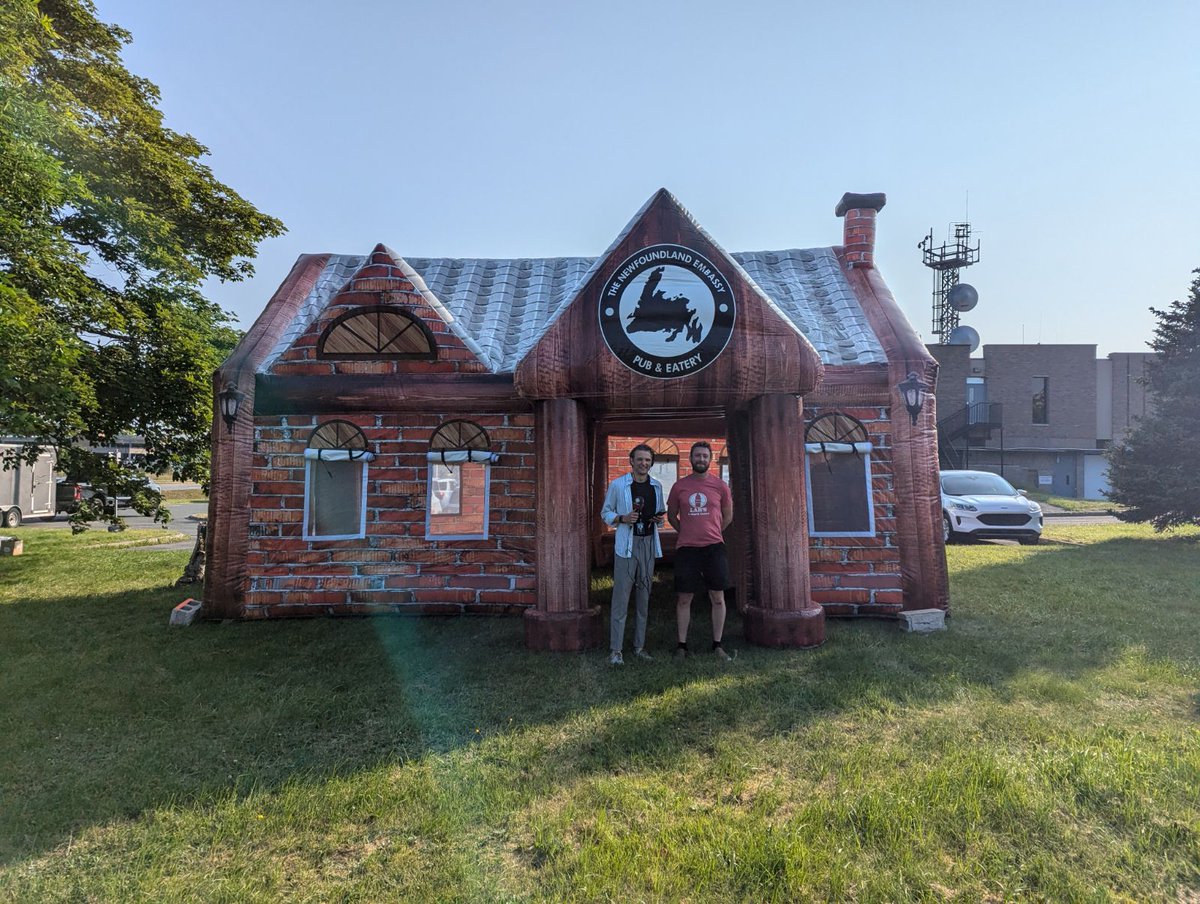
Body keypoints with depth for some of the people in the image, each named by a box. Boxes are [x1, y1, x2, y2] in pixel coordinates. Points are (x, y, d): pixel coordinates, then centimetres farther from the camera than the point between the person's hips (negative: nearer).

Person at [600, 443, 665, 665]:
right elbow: (605, 513, 2)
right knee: (621, 597, -6)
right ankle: (615, 650, 0)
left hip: (649, 543, 5)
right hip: (626, 544, -5)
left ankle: (639, 646, 20)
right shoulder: (617, 485, -3)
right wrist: (623, 518, -16)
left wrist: (659, 518, -2)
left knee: (644, 597, 10)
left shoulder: (657, 486, 10)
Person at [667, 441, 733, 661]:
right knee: (684, 599, 4)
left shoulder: (720, 485, 3)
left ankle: (717, 645, 17)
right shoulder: (679, 486, 3)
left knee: (718, 598, 5)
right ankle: (682, 645, 14)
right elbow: (671, 515, 14)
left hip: (714, 547, 1)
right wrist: (687, 533, 11)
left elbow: (728, 516, 15)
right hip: (686, 548, 0)